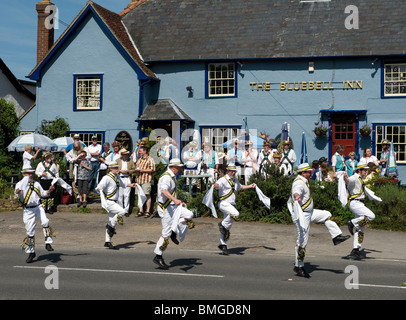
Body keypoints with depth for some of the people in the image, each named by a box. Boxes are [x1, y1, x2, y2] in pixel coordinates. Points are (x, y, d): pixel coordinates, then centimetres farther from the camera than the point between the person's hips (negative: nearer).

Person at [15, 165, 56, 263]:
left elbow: (43, 194, 22)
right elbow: (17, 193, -20)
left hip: (38, 207, 2)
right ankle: (31, 252, 15)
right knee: (30, 232, 2)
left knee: (45, 222, -24)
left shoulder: (36, 183, 13)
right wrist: (18, 191, -43)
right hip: (28, 210, -2)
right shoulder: (20, 184, 0)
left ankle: (48, 243, -16)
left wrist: (50, 190, 4)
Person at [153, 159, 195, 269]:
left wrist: (179, 202, 39)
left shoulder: (172, 177, 17)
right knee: (166, 233, -6)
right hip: (165, 207, -9)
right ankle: (158, 257, 4)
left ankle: (174, 233, 1)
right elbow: (164, 190, -37)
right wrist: (175, 200, -51)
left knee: (189, 215, -10)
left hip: (173, 206, 9)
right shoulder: (166, 177, -17)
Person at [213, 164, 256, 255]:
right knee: (235, 214, -32)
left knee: (227, 227, 7)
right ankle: (223, 224, -11)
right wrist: (215, 185, -52)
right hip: (223, 203, -8)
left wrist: (250, 186, 40)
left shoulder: (235, 180, 17)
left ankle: (222, 244, 13)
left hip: (231, 205, 8)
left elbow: (240, 187, 38)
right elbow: (217, 185, -30)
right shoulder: (223, 180, -9)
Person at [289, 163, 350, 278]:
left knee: (326, 215, 17)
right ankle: (298, 267, -2)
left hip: (309, 212, 11)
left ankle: (336, 236, 19)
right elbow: (296, 191, -47)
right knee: (302, 240, -8)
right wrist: (296, 196, -68)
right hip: (301, 215, -11)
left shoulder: (303, 181, 12)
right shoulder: (299, 183, -22)